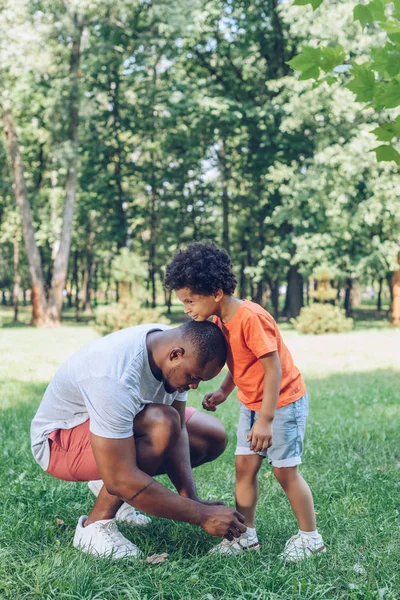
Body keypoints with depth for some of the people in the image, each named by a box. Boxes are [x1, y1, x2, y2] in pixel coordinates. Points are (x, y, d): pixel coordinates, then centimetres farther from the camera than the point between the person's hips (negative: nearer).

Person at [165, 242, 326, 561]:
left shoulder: (250, 317, -28)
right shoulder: (221, 319, 0)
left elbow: (273, 368, -27)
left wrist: (265, 419, -26)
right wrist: (223, 392, 1)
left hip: (283, 401, -8)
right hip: (251, 402, 8)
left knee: (285, 470, 0)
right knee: (244, 466, 7)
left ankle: (310, 537, 16)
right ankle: (246, 534, 18)